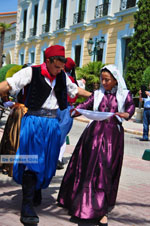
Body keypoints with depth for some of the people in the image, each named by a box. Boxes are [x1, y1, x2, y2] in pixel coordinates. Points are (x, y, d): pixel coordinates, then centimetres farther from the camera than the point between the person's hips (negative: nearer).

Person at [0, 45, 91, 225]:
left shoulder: (62, 76, 10)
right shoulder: (31, 72, -7)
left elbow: (76, 89, 26)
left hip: (52, 123, 5)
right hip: (34, 121, -5)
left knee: (47, 160, 10)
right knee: (32, 160, -8)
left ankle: (36, 190, 33)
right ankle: (27, 205, -4)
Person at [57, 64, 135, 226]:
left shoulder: (124, 94, 8)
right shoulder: (97, 94, 11)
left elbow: (131, 108, -7)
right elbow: (84, 106, 1)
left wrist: (126, 114, -30)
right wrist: (73, 111, -20)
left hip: (112, 135, -2)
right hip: (94, 132, 2)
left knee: (106, 171, -2)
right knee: (87, 167, 4)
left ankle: (102, 211, 5)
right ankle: (80, 201, 22)